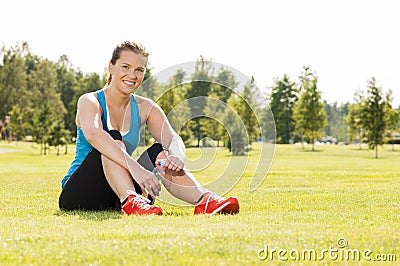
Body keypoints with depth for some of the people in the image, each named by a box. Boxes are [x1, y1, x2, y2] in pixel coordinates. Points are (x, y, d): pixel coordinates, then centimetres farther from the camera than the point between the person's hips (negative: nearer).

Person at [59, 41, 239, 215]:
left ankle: (204, 200, -37)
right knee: (113, 139, -28)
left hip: (116, 197, 4)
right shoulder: (90, 101, -10)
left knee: (159, 152, -18)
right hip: (78, 194, -4)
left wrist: (177, 157, -36)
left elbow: (173, 139, -10)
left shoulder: (145, 108, 6)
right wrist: (135, 167, -48)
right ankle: (130, 202, -50)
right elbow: (93, 134, -33)